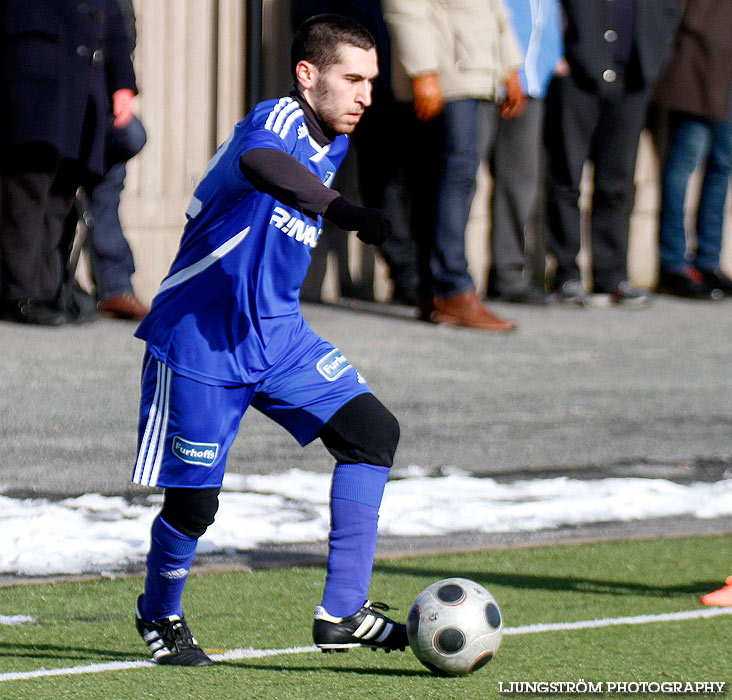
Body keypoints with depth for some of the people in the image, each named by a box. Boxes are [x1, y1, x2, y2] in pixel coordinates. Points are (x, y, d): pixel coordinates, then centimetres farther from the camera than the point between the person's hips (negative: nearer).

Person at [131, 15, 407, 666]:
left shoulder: (332, 143, 8)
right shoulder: (278, 120, -20)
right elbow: (259, 162, -48)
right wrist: (344, 211, -61)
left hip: (277, 334, 8)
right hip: (198, 339, -8)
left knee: (373, 429, -8)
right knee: (195, 501, -3)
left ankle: (342, 613, -7)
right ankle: (160, 615, 28)